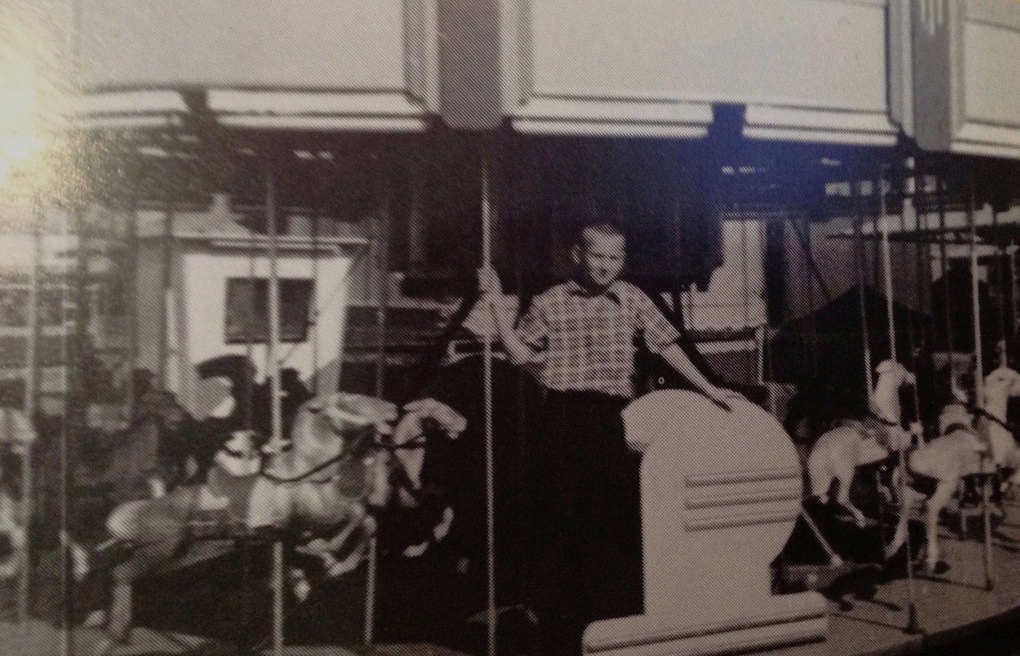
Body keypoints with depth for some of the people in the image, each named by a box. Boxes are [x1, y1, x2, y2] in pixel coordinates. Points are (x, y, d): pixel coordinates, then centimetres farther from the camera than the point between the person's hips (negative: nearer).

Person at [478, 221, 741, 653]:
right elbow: (521, 355, 4)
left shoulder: (632, 300, 8)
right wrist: (496, 305, -4)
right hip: (564, 421, -2)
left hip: (614, 420, 2)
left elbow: (666, 344, 11)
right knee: (561, 519, 4)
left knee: (616, 520, 8)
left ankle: (611, 620, 24)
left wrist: (707, 388, 10)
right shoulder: (549, 303, 3)